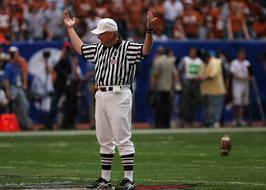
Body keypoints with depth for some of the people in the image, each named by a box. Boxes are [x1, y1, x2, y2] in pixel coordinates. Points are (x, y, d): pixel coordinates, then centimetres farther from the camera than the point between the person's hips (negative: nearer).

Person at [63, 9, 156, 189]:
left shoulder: (128, 48, -7)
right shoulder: (99, 48, 15)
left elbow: (146, 50, -22)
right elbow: (80, 47, 30)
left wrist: (149, 30, -36)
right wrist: (70, 28, 33)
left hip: (119, 96, -8)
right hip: (101, 96, 8)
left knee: (123, 139, -7)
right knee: (104, 139, 11)